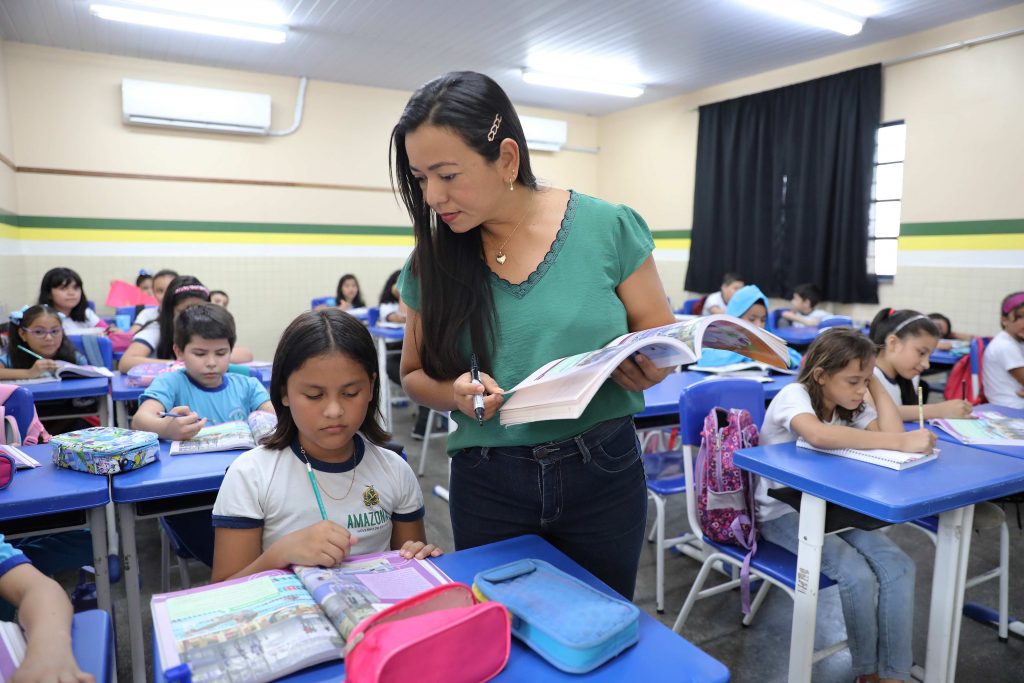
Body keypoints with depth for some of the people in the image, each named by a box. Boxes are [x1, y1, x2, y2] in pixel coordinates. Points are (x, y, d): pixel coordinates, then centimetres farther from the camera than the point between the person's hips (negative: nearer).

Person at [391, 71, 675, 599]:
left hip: (603, 475, -1)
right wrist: (456, 393, -15)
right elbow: (416, 376, 6)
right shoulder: (432, 259, -3)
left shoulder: (608, 228, -10)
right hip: (487, 485, 2)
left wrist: (645, 367, -22)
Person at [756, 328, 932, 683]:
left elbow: (891, 433, -14)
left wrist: (874, 381, -10)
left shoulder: (851, 405, 3)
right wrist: (900, 442, -42)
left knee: (898, 567, -14)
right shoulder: (794, 396, -20)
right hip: (783, 511, -7)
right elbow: (818, 435, -43)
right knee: (858, 576, -23)